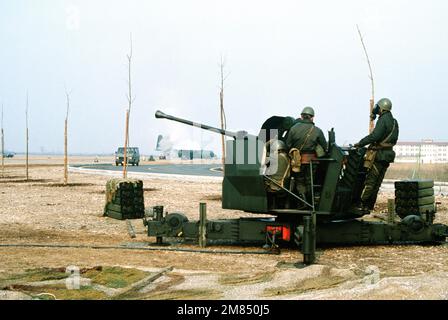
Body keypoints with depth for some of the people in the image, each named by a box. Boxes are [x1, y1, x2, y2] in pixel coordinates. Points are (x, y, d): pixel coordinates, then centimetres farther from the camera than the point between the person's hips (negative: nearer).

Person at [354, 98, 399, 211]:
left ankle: (362, 204, -8)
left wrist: (360, 143, -18)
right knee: (377, 182, 10)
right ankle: (370, 205, 12)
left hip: (379, 155, -9)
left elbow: (375, 136, -25)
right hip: (388, 155, 9)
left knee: (370, 181, -7)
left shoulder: (383, 120, -14)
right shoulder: (394, 122, 16)